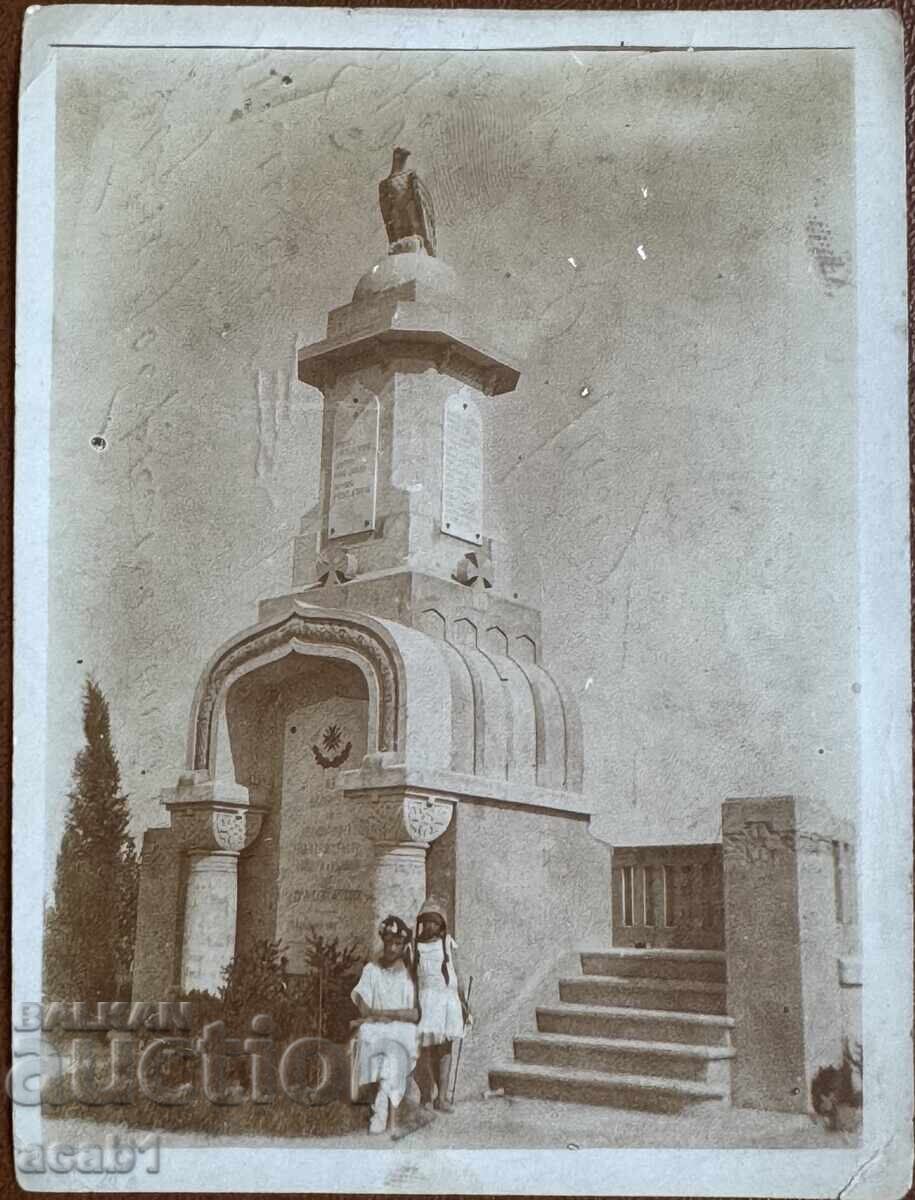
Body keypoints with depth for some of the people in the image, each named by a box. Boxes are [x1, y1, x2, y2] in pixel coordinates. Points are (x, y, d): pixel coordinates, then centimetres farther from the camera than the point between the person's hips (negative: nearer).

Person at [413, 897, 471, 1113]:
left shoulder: (448, 943, 6)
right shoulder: (414, 946, 5)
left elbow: (457, 974, 8)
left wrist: (465, 1004, 5)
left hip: (448, 998, 1)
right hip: (426, 999, -1)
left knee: (445, 1048, 1)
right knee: (426, 1048, -4)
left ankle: (442, 1097, 2)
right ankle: (425, 1096, 6)